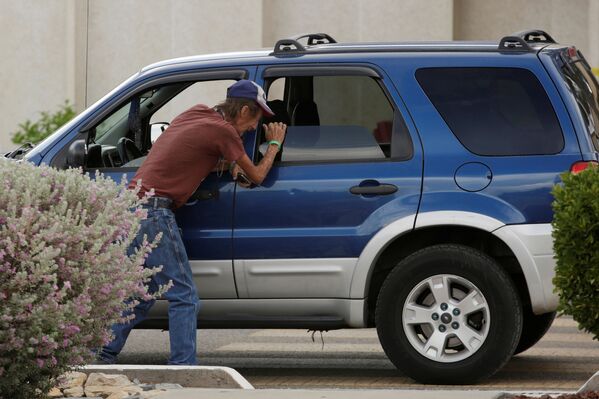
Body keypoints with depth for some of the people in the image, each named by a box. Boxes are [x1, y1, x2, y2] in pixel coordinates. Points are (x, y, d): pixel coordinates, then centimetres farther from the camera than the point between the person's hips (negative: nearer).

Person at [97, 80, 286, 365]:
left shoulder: (197, 113, 17)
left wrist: (233, 161, 20)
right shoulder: (223, 131, -7)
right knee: (184, 297, -6)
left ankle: (102, 356, 15)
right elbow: (257, 176, 6)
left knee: (142, 294, 16)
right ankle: (183, 368, -10)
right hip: (153, 212, -9)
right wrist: (274, 144, 23)